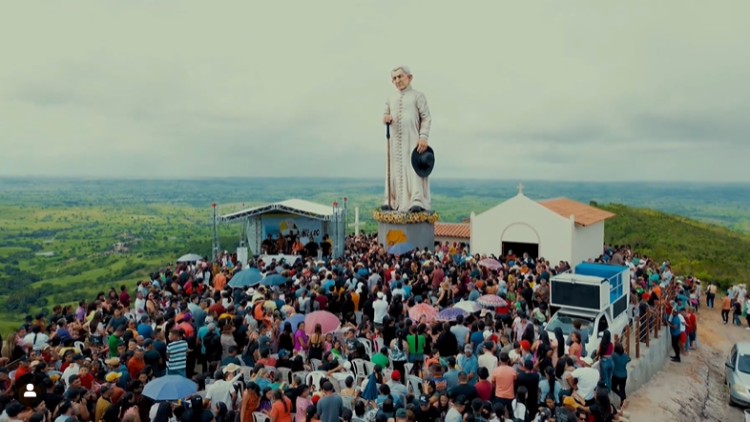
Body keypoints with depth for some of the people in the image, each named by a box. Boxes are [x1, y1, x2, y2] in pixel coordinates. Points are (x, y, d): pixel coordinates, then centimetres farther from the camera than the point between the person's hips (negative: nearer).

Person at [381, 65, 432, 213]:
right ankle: (393, 201, 12)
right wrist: (386, 118, -2)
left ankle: (417, 202, -13)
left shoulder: (418, 96, 1)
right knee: (395, 169, 6)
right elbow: (386, 115, 23)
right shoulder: (391, 98, 16)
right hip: (395, 140, 5)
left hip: (412, 139, -5)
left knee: (414, 168, -11)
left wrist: (423, 137, -16)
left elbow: (426, 118, -4)